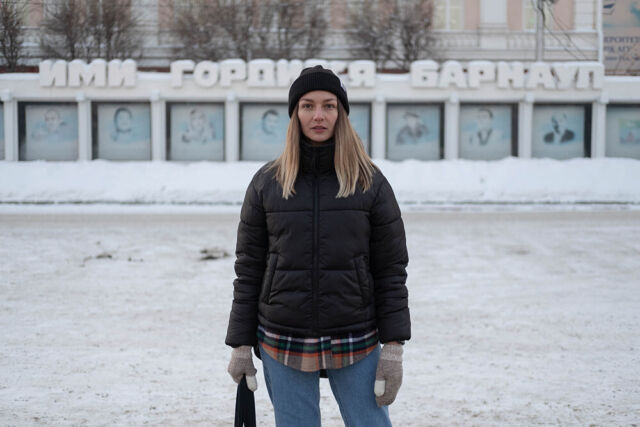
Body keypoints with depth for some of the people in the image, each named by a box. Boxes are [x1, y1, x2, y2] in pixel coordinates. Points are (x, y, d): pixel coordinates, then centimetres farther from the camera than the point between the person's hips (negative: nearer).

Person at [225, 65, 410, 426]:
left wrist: (394, 346, -6)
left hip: (356, 342, -1)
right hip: (283, 342, 1)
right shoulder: (267, 183, 2)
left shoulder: (371, 182, 0)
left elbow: (392, 270, 0)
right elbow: (248, 269, 5)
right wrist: (241, 344, 2)